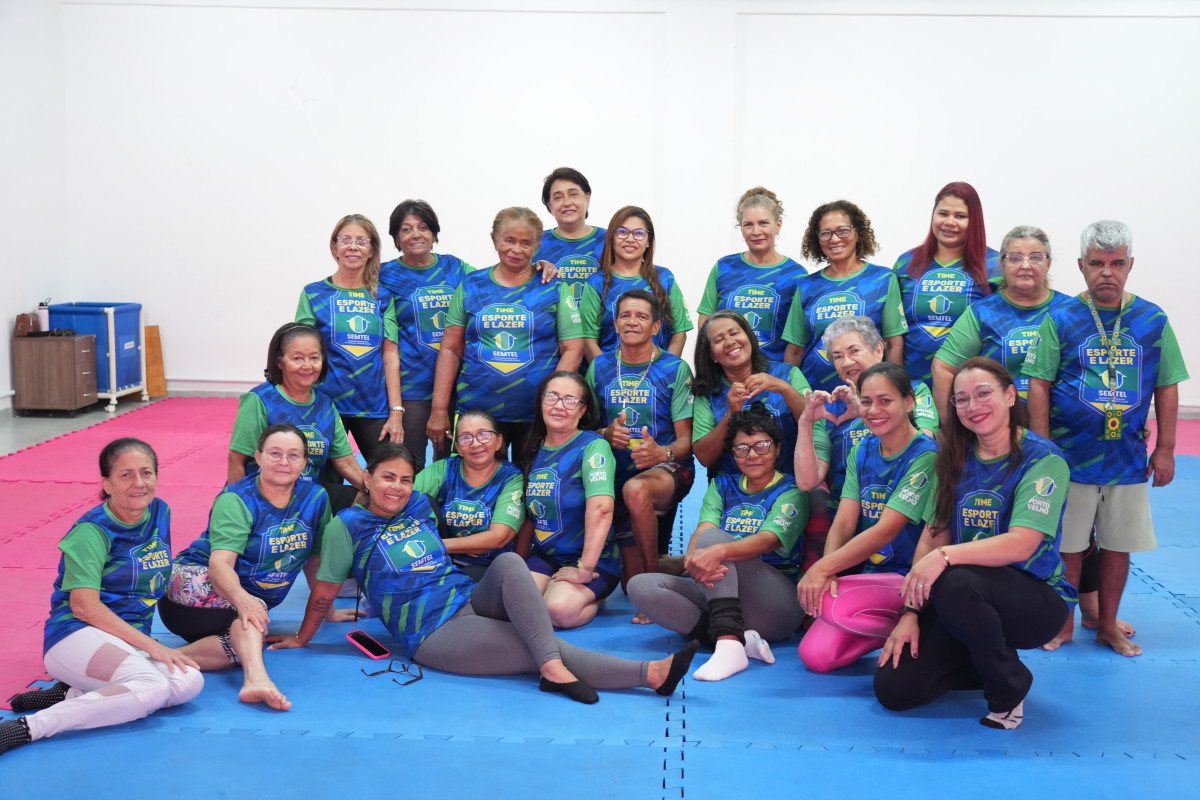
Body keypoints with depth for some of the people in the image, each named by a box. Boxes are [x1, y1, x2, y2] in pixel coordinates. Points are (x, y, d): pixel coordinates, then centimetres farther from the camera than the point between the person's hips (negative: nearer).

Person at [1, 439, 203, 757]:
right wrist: (151, 646, -21)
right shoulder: (92, 531, -9)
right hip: (78, 636, -6)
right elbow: (84, 605, -17)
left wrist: (148, 642, 12)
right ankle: (29, 727, -28)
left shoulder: (160, 513, 9)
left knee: (189, 682, -24)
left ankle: (71, 694, -14)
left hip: (131, 642, 6)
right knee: (154, 686, -33)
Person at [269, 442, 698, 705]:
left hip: (471, 600, 6)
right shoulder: (348, 525, -2)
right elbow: (325, 589, 4)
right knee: (547, 650, -22)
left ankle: (554, 669, -37)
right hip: (433, 633, -6)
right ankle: (650, 673, -30)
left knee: (509, 562, -29)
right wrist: (302, 639, 8)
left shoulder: (420, 506, 14)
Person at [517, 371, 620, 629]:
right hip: (543, 557, 5)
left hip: (592, 559, -5)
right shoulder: (535, 449, 10)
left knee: (560, 610, -32)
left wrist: (585, 569, -28)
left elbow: (601, 508, -25)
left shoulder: (593, 446, -13)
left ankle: (592, 596, 3)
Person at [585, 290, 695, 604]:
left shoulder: (675, 369, -4)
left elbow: (686, 439, -7)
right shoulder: (600, 368, 7)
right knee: (633, 585, 2)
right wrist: (606, 434, -13)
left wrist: (663, 453, -29)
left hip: (668, 470, -4)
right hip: (618, 472, 4)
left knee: (636, 489, -41)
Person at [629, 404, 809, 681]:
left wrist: (718, 551, -39)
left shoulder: (790, 492, 2)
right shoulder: (722, 486, 16)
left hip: (778, 601, -5)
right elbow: (701, 531, -3)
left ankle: (730, 644, -42)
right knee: (641, 586, -18)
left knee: (713, 538, -28)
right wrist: (695, 558, -30)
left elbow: (769, 540, -18)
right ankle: (741, 639, -28)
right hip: (717, 592, 5)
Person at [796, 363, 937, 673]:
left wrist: (823, 568, -27)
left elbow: (886, 529, -21)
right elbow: (843, 522, -1)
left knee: (833, 604, -33)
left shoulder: (924, 456, -13)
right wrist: (827, 569, -21)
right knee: (815, 655, -14)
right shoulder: (862, 452, 8)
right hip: (872, 575, 6)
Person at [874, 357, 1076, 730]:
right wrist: (911, 611, -9)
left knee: (957, 584, -38)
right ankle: (986, 662, 16)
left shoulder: (1042, 459, -12)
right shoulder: (955, 458, 4)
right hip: (968, 602, 5)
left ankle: (1009, 688, -10)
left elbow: (1021, 544, -24)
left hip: (1036, 599, -5)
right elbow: (932, 536, 1)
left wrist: (946, 556, -36)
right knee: (893, 688, -11)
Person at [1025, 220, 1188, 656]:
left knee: (1118, 545, 11)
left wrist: (1165, 449, 4)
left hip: (1128, 457, 2)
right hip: (1070, 454, -2)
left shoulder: (1153, 320, 0)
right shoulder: (1060, 319, -5)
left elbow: (1166, 388, 5)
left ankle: (1108, 625, 27)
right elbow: (1039, 385, -5)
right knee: (1067, 545, 7)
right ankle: (1063, 623, 23)